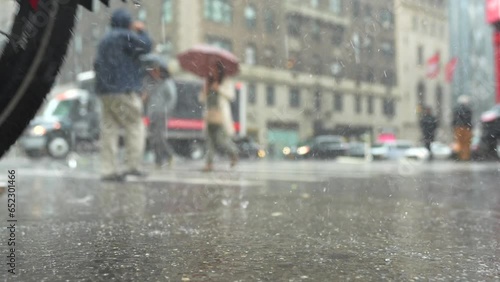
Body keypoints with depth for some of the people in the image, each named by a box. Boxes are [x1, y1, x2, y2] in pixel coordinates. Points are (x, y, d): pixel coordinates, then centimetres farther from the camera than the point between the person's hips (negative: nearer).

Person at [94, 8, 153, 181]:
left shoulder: (104, 40, 22)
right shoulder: (125, 36, -4)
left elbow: (97, 65, 24)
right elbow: (145, 46, -5)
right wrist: (141, 31, 10)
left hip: (105, 91, 8)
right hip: (124, 91, -8)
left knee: (109, 130, 4)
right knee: (135, 127, -2)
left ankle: (108, 170, 2)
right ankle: (133, 166, -8)